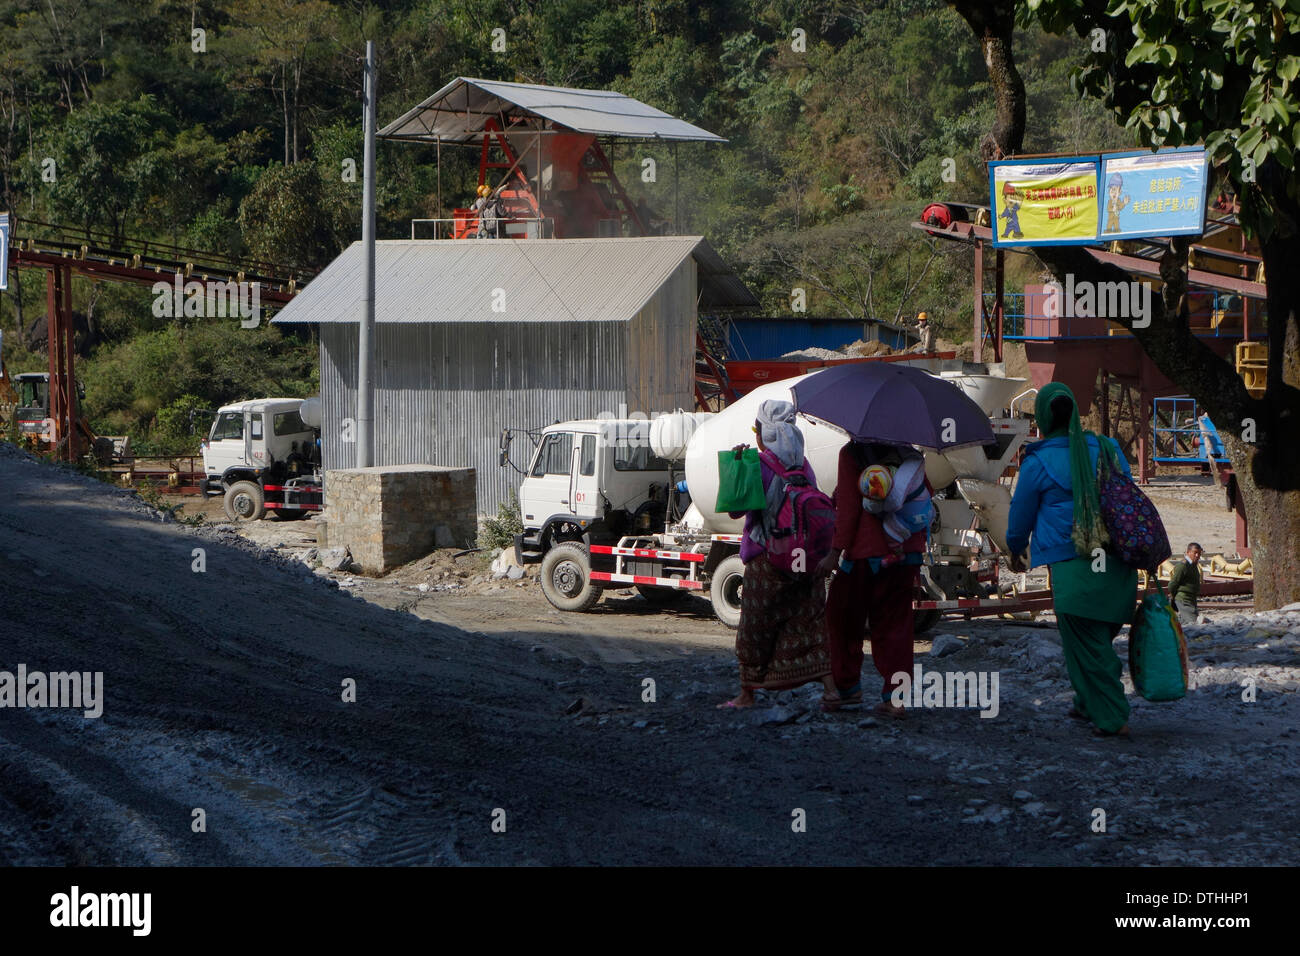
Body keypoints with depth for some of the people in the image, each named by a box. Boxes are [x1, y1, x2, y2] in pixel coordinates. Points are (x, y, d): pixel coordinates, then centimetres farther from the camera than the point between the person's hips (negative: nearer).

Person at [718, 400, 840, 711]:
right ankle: (829, 688, -6)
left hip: (766, 559, -5)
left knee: (755, 627, 7)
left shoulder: (759, 465, -11)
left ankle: (747, 694, 15)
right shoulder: (803, 465, 5)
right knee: (810, 621, 5)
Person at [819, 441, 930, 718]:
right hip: (908, 552, 5)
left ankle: (847, 687, 14)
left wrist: (836, 552, -11)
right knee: (894, 622, 8)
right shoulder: (912, 454, 9)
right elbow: (926, 498, 12)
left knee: (843, 618, 12)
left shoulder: (852, 453, -6)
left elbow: (848, 506, -12)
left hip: (865, 550, -5)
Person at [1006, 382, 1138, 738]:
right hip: (1118, 567, 6)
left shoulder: (1038, 462, -4)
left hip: (1073, 568, -6)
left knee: (1086, 645, 0)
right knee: (1099, 640, 19)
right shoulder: (1107, 449, 11)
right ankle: (1087, 704, 30)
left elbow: (1021, 514, 6)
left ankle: (1112, 718, -2)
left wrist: (1016, 551, 26)